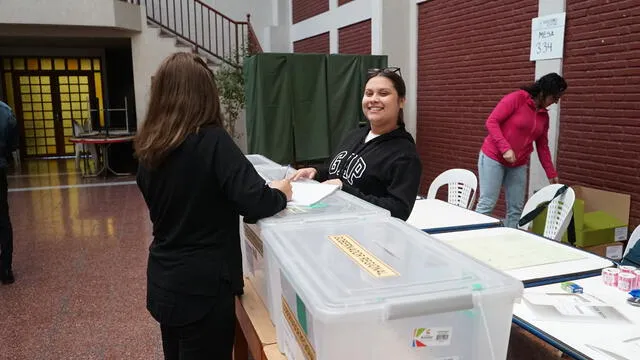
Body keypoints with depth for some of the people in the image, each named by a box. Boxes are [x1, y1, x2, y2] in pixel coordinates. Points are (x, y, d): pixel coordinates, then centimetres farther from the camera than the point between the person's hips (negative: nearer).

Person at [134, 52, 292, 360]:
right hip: (202, 287, -6)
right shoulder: (212, 141, -19)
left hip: (164, 283, 7)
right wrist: (280, 193, -5)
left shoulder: (150, 148, 1)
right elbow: (255, 203, -25)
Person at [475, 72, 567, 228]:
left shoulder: (544, 116, 10)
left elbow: (542, 146, 15)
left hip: (519, 165, 7)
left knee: (516, 209, 6)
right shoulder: (516, 98, -11)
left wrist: (551, 174, 14)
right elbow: (491, 122, -16)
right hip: (493, 158, -7)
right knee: (487, 204, -7)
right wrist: (505, 148, -24)